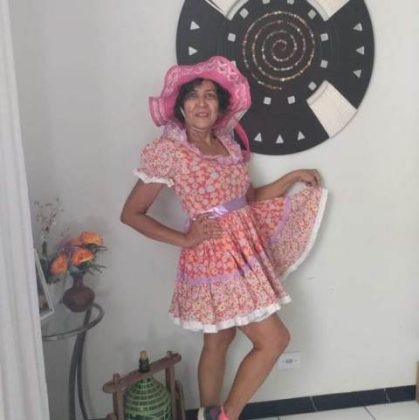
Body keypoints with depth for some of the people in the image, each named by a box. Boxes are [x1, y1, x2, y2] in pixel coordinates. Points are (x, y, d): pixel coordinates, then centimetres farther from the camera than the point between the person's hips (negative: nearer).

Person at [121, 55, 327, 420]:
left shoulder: (228, 144, 8)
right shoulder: (167, 151, -13)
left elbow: (249, 198, 15)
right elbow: (131, 213, -9)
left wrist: (292, 177, 8)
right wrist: (184, 239, -13)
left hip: (243, 253, 7)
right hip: (215, 259, -7)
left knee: (218, 342, 18)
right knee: (273, 339, -2)